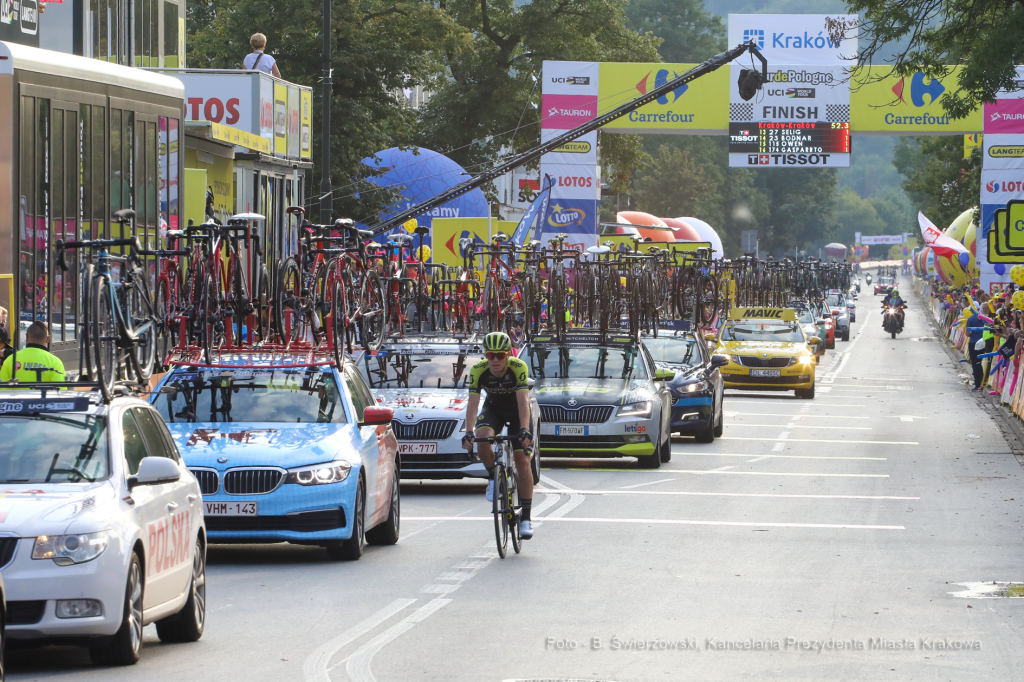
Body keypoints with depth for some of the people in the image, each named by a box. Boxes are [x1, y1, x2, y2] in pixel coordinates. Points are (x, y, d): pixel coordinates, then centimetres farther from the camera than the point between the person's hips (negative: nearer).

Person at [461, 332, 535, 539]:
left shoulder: (519, 367, -30)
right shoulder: (478, 370, -25)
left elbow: (523, 401, -37)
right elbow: (472, 403, -28)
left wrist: (524, 430, -49)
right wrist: (469, 433, -42)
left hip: (517, 410, -2)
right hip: (493, 408, 2)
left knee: (523, 460, -11)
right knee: (482, 437, -31)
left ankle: (526, 518, -6)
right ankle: (493, 478, -4)